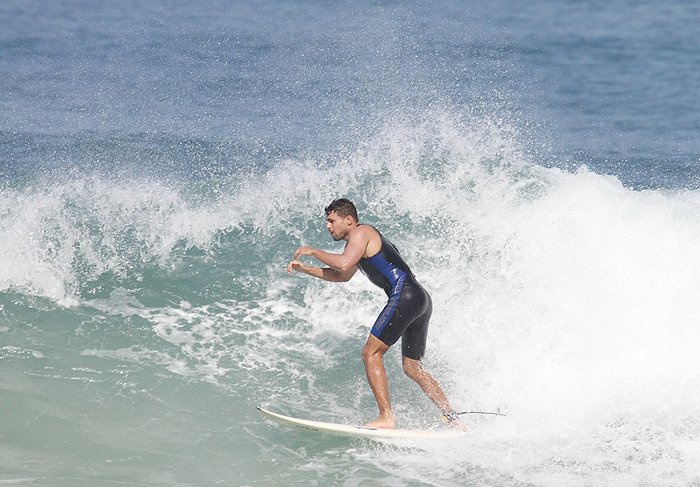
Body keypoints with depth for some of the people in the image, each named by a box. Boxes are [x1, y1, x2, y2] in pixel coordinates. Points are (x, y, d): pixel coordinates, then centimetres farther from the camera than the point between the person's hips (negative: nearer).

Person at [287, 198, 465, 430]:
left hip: (405, 295, -10)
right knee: (412, 367, 14)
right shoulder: (362, 241, 29)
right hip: (421, 299, 10)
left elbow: (344, 264, -19)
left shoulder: (361, 232, -1)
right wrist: (306, 269, 33)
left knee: (371, 353, -10)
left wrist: (313, 251, -5)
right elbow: (342, 276, 40)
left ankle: (386, 417, -17)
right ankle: (452, 418, 9)